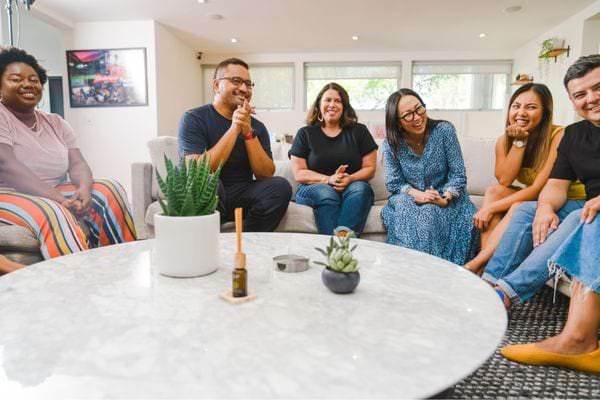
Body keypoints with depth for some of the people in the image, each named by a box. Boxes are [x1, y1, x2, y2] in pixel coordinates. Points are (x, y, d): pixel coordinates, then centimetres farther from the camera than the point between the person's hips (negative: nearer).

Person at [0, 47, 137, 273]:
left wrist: (84, 187, -24)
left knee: (109, 191, -14)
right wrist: (57, 198, -30)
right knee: (53, 215, -35)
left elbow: (77, 163, 1)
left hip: (54, 195, 6)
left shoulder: (56, 123, 12)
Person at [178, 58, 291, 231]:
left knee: (280, 186, -22)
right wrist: (234, 129, -20)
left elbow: (266, 175, -5)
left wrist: (248, 132, -16)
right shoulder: (193, 119, -6)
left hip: (242, 196, 4)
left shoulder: (256, 126, 5)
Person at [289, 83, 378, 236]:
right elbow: (299, 173, 1)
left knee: (360, 188, -31)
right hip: (314, 188, -1)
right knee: (326, 193, -34)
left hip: (353, 186, 1)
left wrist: (350, 179, -16)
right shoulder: (305, 134, 8)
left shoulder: (359, 131, 11)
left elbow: (369, 169, 6)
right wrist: (328, 179, -17)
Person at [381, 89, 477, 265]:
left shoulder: (444, 130, -11)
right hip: (409, 199, 1)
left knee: (429, 213, -32)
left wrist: (445, 199, -25)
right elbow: (393, 183, -5)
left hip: (445, 199, -1)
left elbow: (458, 174, -9)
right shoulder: (391, 143, -7)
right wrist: (417, 194, -23)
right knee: (404, 211, -31)